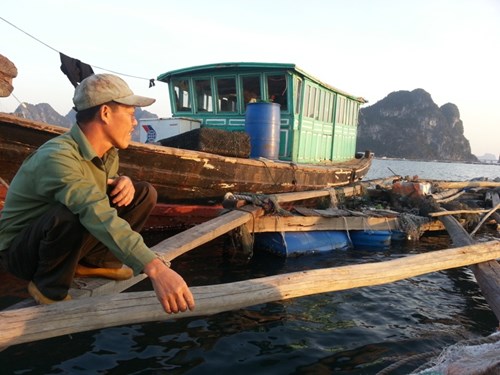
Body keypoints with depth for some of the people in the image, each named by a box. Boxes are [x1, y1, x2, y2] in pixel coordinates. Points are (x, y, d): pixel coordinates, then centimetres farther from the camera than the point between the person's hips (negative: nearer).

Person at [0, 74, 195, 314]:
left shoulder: (108, 151, -7)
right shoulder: (57, 157, -33)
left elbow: (107, 183, 13)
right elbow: (98, 215, -47)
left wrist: (123, 183, -14)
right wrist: (155, 268, -56)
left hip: (67, 237, 7)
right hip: (20, 250, -7)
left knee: (144, 194, -4)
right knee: (71, 214, -40)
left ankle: (91, 261, 6)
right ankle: (49, 286, -11)